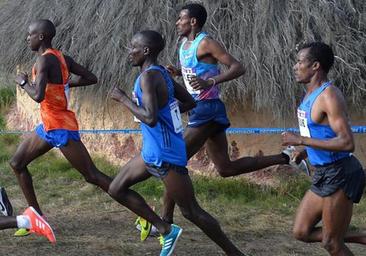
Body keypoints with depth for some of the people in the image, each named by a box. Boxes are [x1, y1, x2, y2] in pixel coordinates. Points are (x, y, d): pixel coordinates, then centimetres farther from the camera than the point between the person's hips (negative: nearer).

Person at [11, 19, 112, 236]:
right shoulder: (62, 58, 8)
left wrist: (23, 82, -12)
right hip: (49, 126, 10)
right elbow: (91, 78, 9)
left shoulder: (45, 60, -19)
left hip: (61, 128, -10)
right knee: (17, 163, 14)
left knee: (92, 175, -7)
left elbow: (38, 96, -31)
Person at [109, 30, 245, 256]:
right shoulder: (161, 73, 8)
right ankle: (166, 230, 14)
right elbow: (189, 102, 16)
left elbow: (150, 118, -30)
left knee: (191, 211, -2)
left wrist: (124, 99, -19)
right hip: (153, 152, 10)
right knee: (116, 189, 13)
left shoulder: (149, 77, -20)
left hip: (166, 154, -10)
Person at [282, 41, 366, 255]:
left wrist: (302, 141, -24)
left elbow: (347, 143, -27)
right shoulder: (311, 95, 11)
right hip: (323, 174, 10)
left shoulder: (329, 96, -19)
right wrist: (306, 152, 7)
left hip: (340, 175, -10)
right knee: (301, 232, 11)